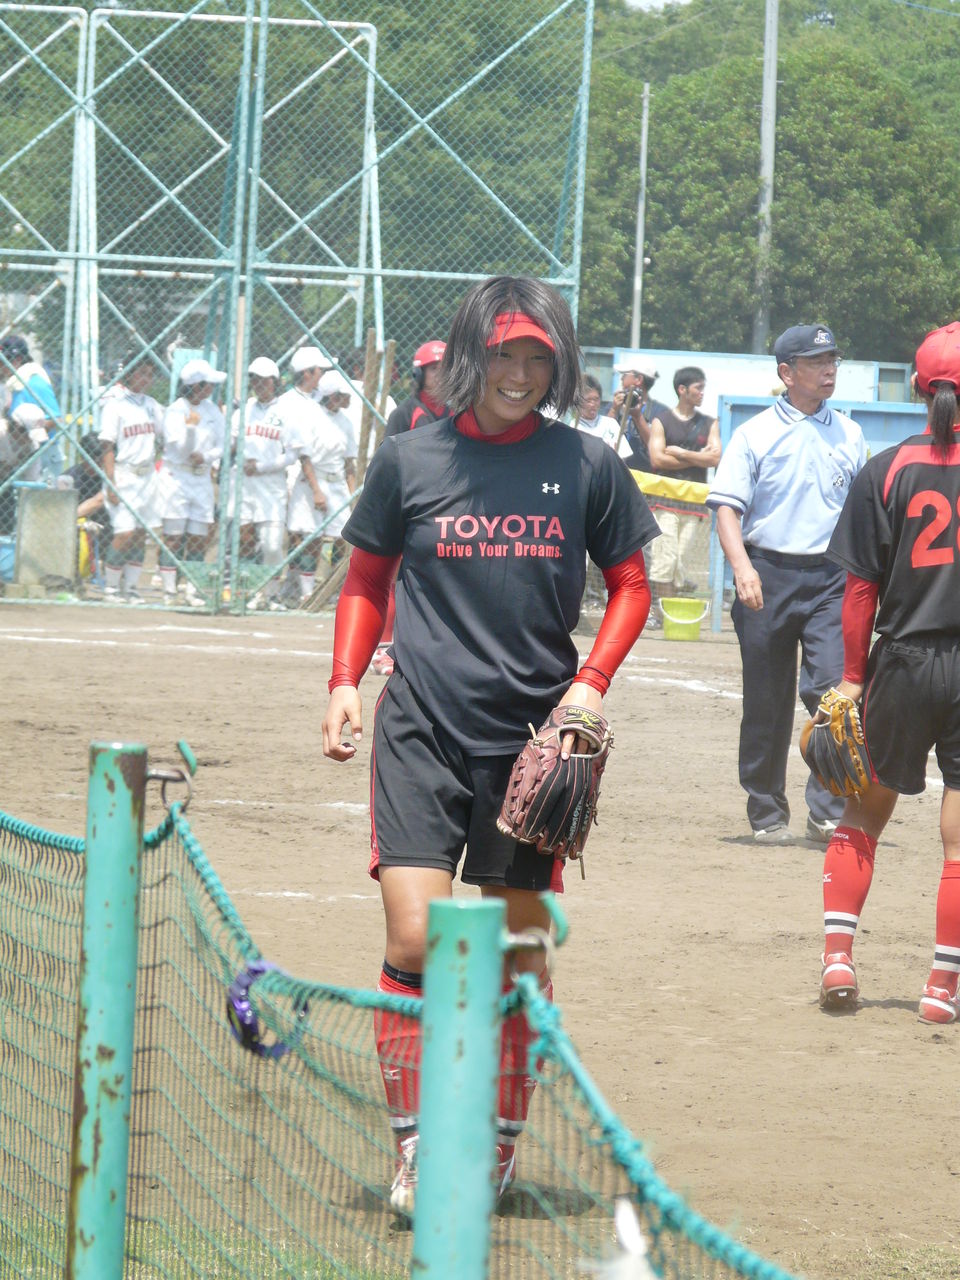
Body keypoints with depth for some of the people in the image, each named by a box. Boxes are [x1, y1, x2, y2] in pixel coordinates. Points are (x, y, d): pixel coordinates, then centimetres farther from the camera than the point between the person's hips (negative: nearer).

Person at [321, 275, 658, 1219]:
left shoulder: (587, 466, 2)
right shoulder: (409, 460, 2)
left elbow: (629, 586, 11)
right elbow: (368, 579, 14)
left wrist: (592, 682, -3)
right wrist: (346, 681, 1)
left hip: (532, 739, 1)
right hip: (421, 727, -1)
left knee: (520, 950, 8)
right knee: (413, 940, -14)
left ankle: (499, 1149, 23)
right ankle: (412, 1151, -6)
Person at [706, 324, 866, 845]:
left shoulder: (849, 436, 13)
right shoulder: (754, 435, 2)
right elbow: (728, 507, -5)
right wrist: (742, 566, -20)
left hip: (832, 579, 1)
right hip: (769, 573, -1)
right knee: (766, 704, 5)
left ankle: (827, 812, -14)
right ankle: (767, 815, 16)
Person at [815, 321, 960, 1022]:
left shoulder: (888, 471, -4)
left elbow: (862, 585, -3)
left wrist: (853, 677, 4)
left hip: (903, 665, 1)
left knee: (864, 812, 17)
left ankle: (838, 953, 9)